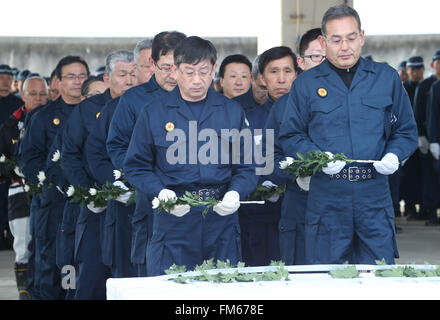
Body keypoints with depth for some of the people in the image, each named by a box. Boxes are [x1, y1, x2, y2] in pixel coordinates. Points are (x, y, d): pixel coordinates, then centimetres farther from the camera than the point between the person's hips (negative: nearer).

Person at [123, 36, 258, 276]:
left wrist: (235, 193, -10)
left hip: (221, 222, 2)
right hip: (172, 226, -1)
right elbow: (136, 167, 5)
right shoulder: (153, 113, 5)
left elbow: (246, 168, 10)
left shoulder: (232, 112, 10)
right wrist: (160, 193, -13)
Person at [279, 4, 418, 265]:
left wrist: (394, 156, -6)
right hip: (326, 197, 0)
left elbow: (406, 131, 14)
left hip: (375, 195, 1)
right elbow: (291, 137, 7)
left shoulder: (387, 78, 11)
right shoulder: (306, 84, 8)